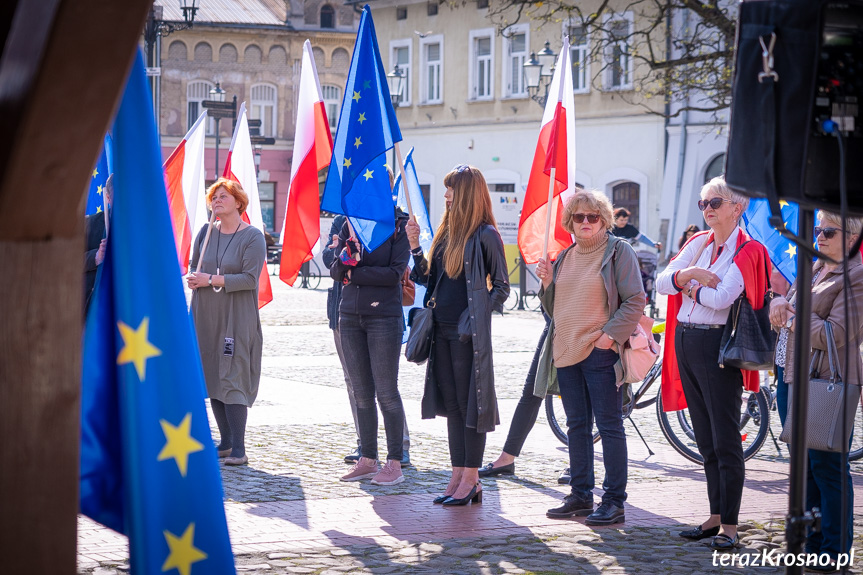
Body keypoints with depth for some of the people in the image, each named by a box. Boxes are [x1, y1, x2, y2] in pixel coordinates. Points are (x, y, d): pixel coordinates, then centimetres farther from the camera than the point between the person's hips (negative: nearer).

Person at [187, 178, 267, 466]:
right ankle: (225, 442, 15)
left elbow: (250, 278, -13)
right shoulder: (206, 232, 10)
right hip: (206, 316, 6)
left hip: (237, 318, -6)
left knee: (232, 380, -10)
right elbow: (193, 266, 20)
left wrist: (212, 280, -16)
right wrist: (192, 278, -3)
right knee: (212, 378, 6)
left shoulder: (253, 237, -5)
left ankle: (238, 449, -9)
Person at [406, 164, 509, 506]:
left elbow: (501, 287, -6)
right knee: (451, 403, 10)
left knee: (470, 402, -1)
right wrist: (415, 247, 4)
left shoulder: (485, 235, -8)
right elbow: (428, 279, 15)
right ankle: (458, 477, 16)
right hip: (442, 330, 7)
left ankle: (471, 481, 5)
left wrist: (477, 317, -12)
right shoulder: (446, 232, 13)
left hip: (469, 333, -7)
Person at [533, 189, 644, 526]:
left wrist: (611, 334, -17)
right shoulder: (565, 257, 16)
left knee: (609, 426, -4)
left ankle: (614, 501, -1)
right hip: (566, 352, 7)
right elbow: (554, 309, 20)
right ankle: (581, 495, 20)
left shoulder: (618, 251, -3)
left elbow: (635, 301, -8)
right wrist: (547, 283, 2)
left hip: (600, 354, -7)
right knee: (577, 426, 12)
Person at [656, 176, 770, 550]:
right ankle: (715, 516, 21)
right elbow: (662, 283, 4)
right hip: (685, 341, 7)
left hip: (718, 347, -7)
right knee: (705, 439, 13)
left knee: (725, 441, -3)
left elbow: (722, 298, -20)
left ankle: (730, 524, 3)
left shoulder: (747, 251, -7)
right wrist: (689, 274, -14)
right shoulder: (698, 243, 13)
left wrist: (690, 287, -4)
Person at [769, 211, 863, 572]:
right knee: (803, 465, 14)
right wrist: (779, 303, -1)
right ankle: (812, 543, 24)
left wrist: (793, 318, -10)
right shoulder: (813, 269, 17)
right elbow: (787, 309, 22)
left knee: (827, 467, -4)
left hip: (825, 382, -9)